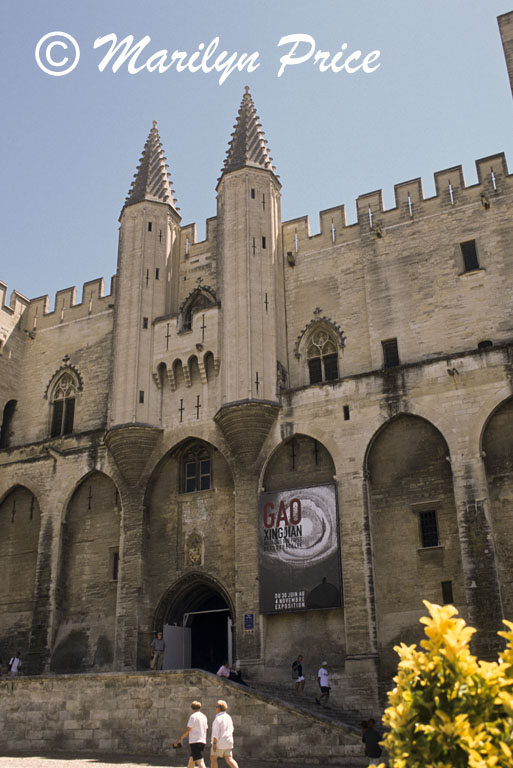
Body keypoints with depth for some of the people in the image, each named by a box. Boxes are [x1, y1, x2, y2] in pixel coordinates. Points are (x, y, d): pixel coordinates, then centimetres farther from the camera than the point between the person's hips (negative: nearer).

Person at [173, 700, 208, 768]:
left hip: (195, 742, -8)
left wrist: (178, 740, -8)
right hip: (202, 741, 8)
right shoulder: (204, 717, 14)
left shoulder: (193, 716, -9)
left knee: (200, 762, -11)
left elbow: (187, 730, -13)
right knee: (191, 761, 17)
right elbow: (206, 729, 18)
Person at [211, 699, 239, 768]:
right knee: (229, 760, 3)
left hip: (219, 742, -7)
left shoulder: (218, 718, -13)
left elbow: (216, 732, -19)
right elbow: (231, 730, 19)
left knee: (213, 758, 8)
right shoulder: (228, 717, 13)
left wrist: (214, 743, -18)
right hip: (228, 742, 7)